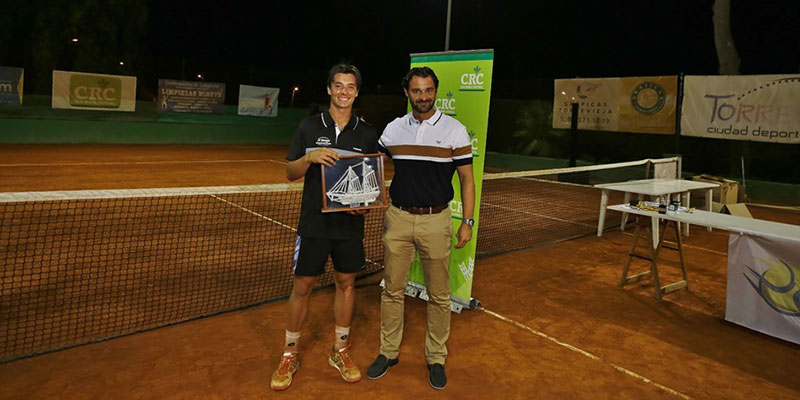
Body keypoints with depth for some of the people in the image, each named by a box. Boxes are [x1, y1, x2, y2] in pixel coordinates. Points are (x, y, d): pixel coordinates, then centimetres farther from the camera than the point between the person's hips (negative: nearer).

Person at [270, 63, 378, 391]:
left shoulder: (367, 134, 3)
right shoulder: (309, 127, 0)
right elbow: (291, 173, 0)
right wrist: (310, 158, -20)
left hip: (350, 225, 2)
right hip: (314, 223, -1)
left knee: (346, 283, 11)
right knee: (302, 286, 5)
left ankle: (340, 351, 30)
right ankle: (290, 355, 24)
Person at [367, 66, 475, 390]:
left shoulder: (455, 130, -2)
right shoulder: (392, 129, 4)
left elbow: (466, 178, 0)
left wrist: (467, 221, -5)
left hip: (436, 220, -2)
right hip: (398, 218, 2)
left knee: (439, 295, 7)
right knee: (392, 290, 9)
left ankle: (436, 358, 25)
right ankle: (388, 352, 26)